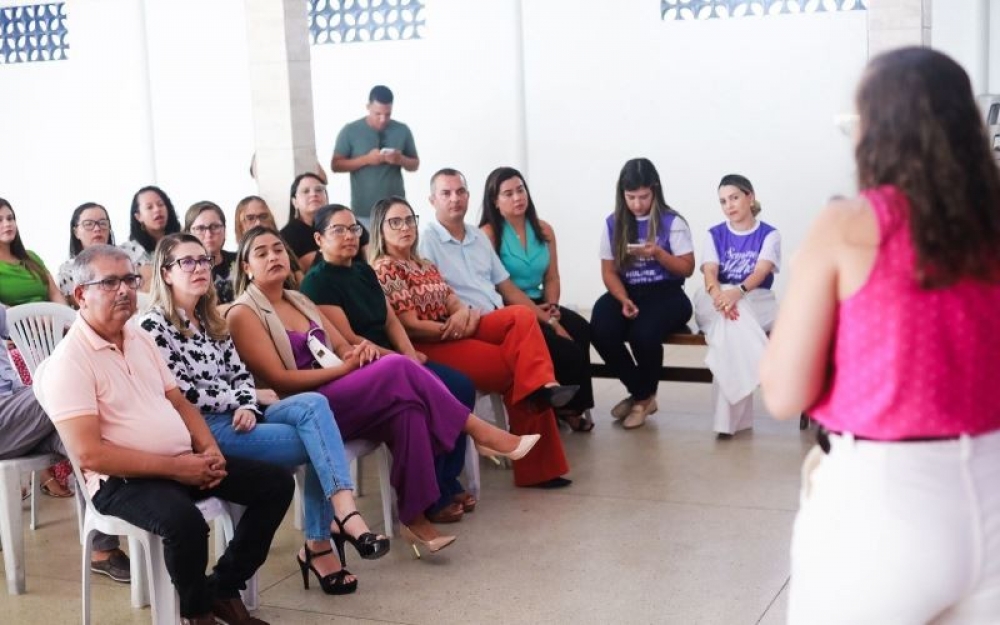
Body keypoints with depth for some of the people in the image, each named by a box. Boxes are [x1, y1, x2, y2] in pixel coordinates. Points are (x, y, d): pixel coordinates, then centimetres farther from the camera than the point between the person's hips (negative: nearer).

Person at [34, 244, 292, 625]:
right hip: (123, 479, -8)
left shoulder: (140, 338, 12)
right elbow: (89, 453, -21)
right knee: (185, 522, -37)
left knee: (276, 483, 1)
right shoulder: (69, 361, -14)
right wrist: (174, 467, -20)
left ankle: (222, 588, 11)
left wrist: (209, 450, -3)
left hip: (184, 462, 8)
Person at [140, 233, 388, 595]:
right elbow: (182, 394, -12)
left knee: (313, 404, -23)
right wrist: (246, 398, -6)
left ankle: (342, 514, -32)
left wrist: (247, 405, -9)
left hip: (238, 416, 7)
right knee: (316, 443, -22)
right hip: (204, 430, -7)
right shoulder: (154, 326, -5)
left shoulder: (211, 320, 20)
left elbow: (240, 373, 14)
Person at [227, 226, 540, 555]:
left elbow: (342, 348, 17)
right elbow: (280, 380, -13)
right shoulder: (243, 314, -4)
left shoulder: (299, 301, 19)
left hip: (338, 395, 7)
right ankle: (478, 431, -16)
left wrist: (358, 351, -9)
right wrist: (344, 368, -17)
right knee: (398, 368, -28)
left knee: (406, 405, -26)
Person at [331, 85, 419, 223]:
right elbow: (335, 165, -2)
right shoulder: (350, 131, -2)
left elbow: (415, 164, 11)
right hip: (363, 211, -2)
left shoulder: (402, 130, 4)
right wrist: (366, 159, -17)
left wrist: (400, 160, -13)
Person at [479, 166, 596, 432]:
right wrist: (548, 320, -16)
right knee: (566, 348, -26)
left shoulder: (543, 230, 14)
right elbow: (503, 287, -12)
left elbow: (551, 277, 14)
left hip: (540, 307, 6)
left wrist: (552, 308, -8)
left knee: (581, 329, -23)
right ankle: (569, 406, 1)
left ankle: (571, 405, -7)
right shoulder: (488, 234, -7)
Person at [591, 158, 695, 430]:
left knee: (643, 333, -34)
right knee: (601, 331, -28)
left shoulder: (672, 221, -3)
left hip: (665, 293, -3)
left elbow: (687, 268, -2)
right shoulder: (613, 223, 6)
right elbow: (609, 271, 5)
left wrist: (658, 253, -19)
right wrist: (624, 300, -13)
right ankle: (641, 393, -3)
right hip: (627, 293, 3)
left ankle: (643, 397, -3)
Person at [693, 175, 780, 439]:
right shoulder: (715, 235, 11)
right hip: (716, 302, 1)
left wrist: (738, 292, -36)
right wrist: (719, 296, -31)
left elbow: (760, 272, -14)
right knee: (728, 318, -36)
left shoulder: (769, 234, 4)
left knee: (730, 327, -36)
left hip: (755, 302, -1)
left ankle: (729, 417, -30)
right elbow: (710, 273, -6)